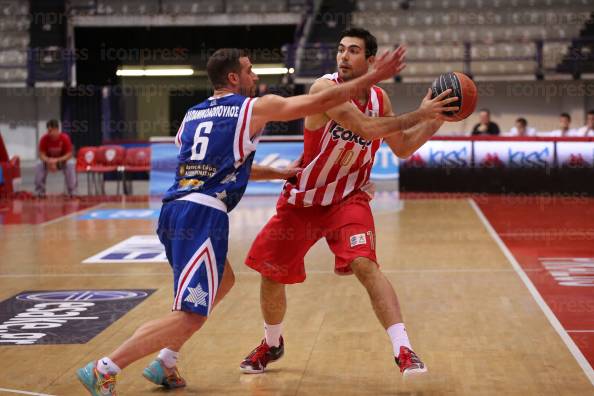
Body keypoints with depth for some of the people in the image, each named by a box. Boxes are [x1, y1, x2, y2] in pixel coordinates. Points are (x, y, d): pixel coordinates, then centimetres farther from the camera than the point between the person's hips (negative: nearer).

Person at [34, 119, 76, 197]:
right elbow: (42, 154, -17)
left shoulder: (65, 138, -24)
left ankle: (72, 193, -22)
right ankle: (40, 193, -16)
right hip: (48, 161, 1)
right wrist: (49, 161, -38)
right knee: (39, 166, -29)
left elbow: (69, 154, -22)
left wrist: (57, 160, -36)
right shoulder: (44, 139, -21)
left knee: (70, 165, -33)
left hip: (62, 161, -1)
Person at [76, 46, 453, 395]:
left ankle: (166, 363, 22)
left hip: (173, 210, 8)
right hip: (203, 214, -8)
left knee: (223, 281, 29)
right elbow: (322, 101, 4)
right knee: (190, 317, -7)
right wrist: (373, 77, 12)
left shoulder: (192, 115, 22)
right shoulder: (256, 107, 4)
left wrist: (278, 173, 42)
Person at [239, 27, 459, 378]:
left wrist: (437, 118, -3)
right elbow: (366, 128, -33)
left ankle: (404, 351, -25)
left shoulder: (379, 98, -2)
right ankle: (272, 345, 37)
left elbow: (402, 148, 8)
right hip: (303, 201, -1)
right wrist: (417, 114, -27)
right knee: (270, 275, 9)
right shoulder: (326, 87, -21)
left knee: (364, 264, -25)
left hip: (348, 198, 1)